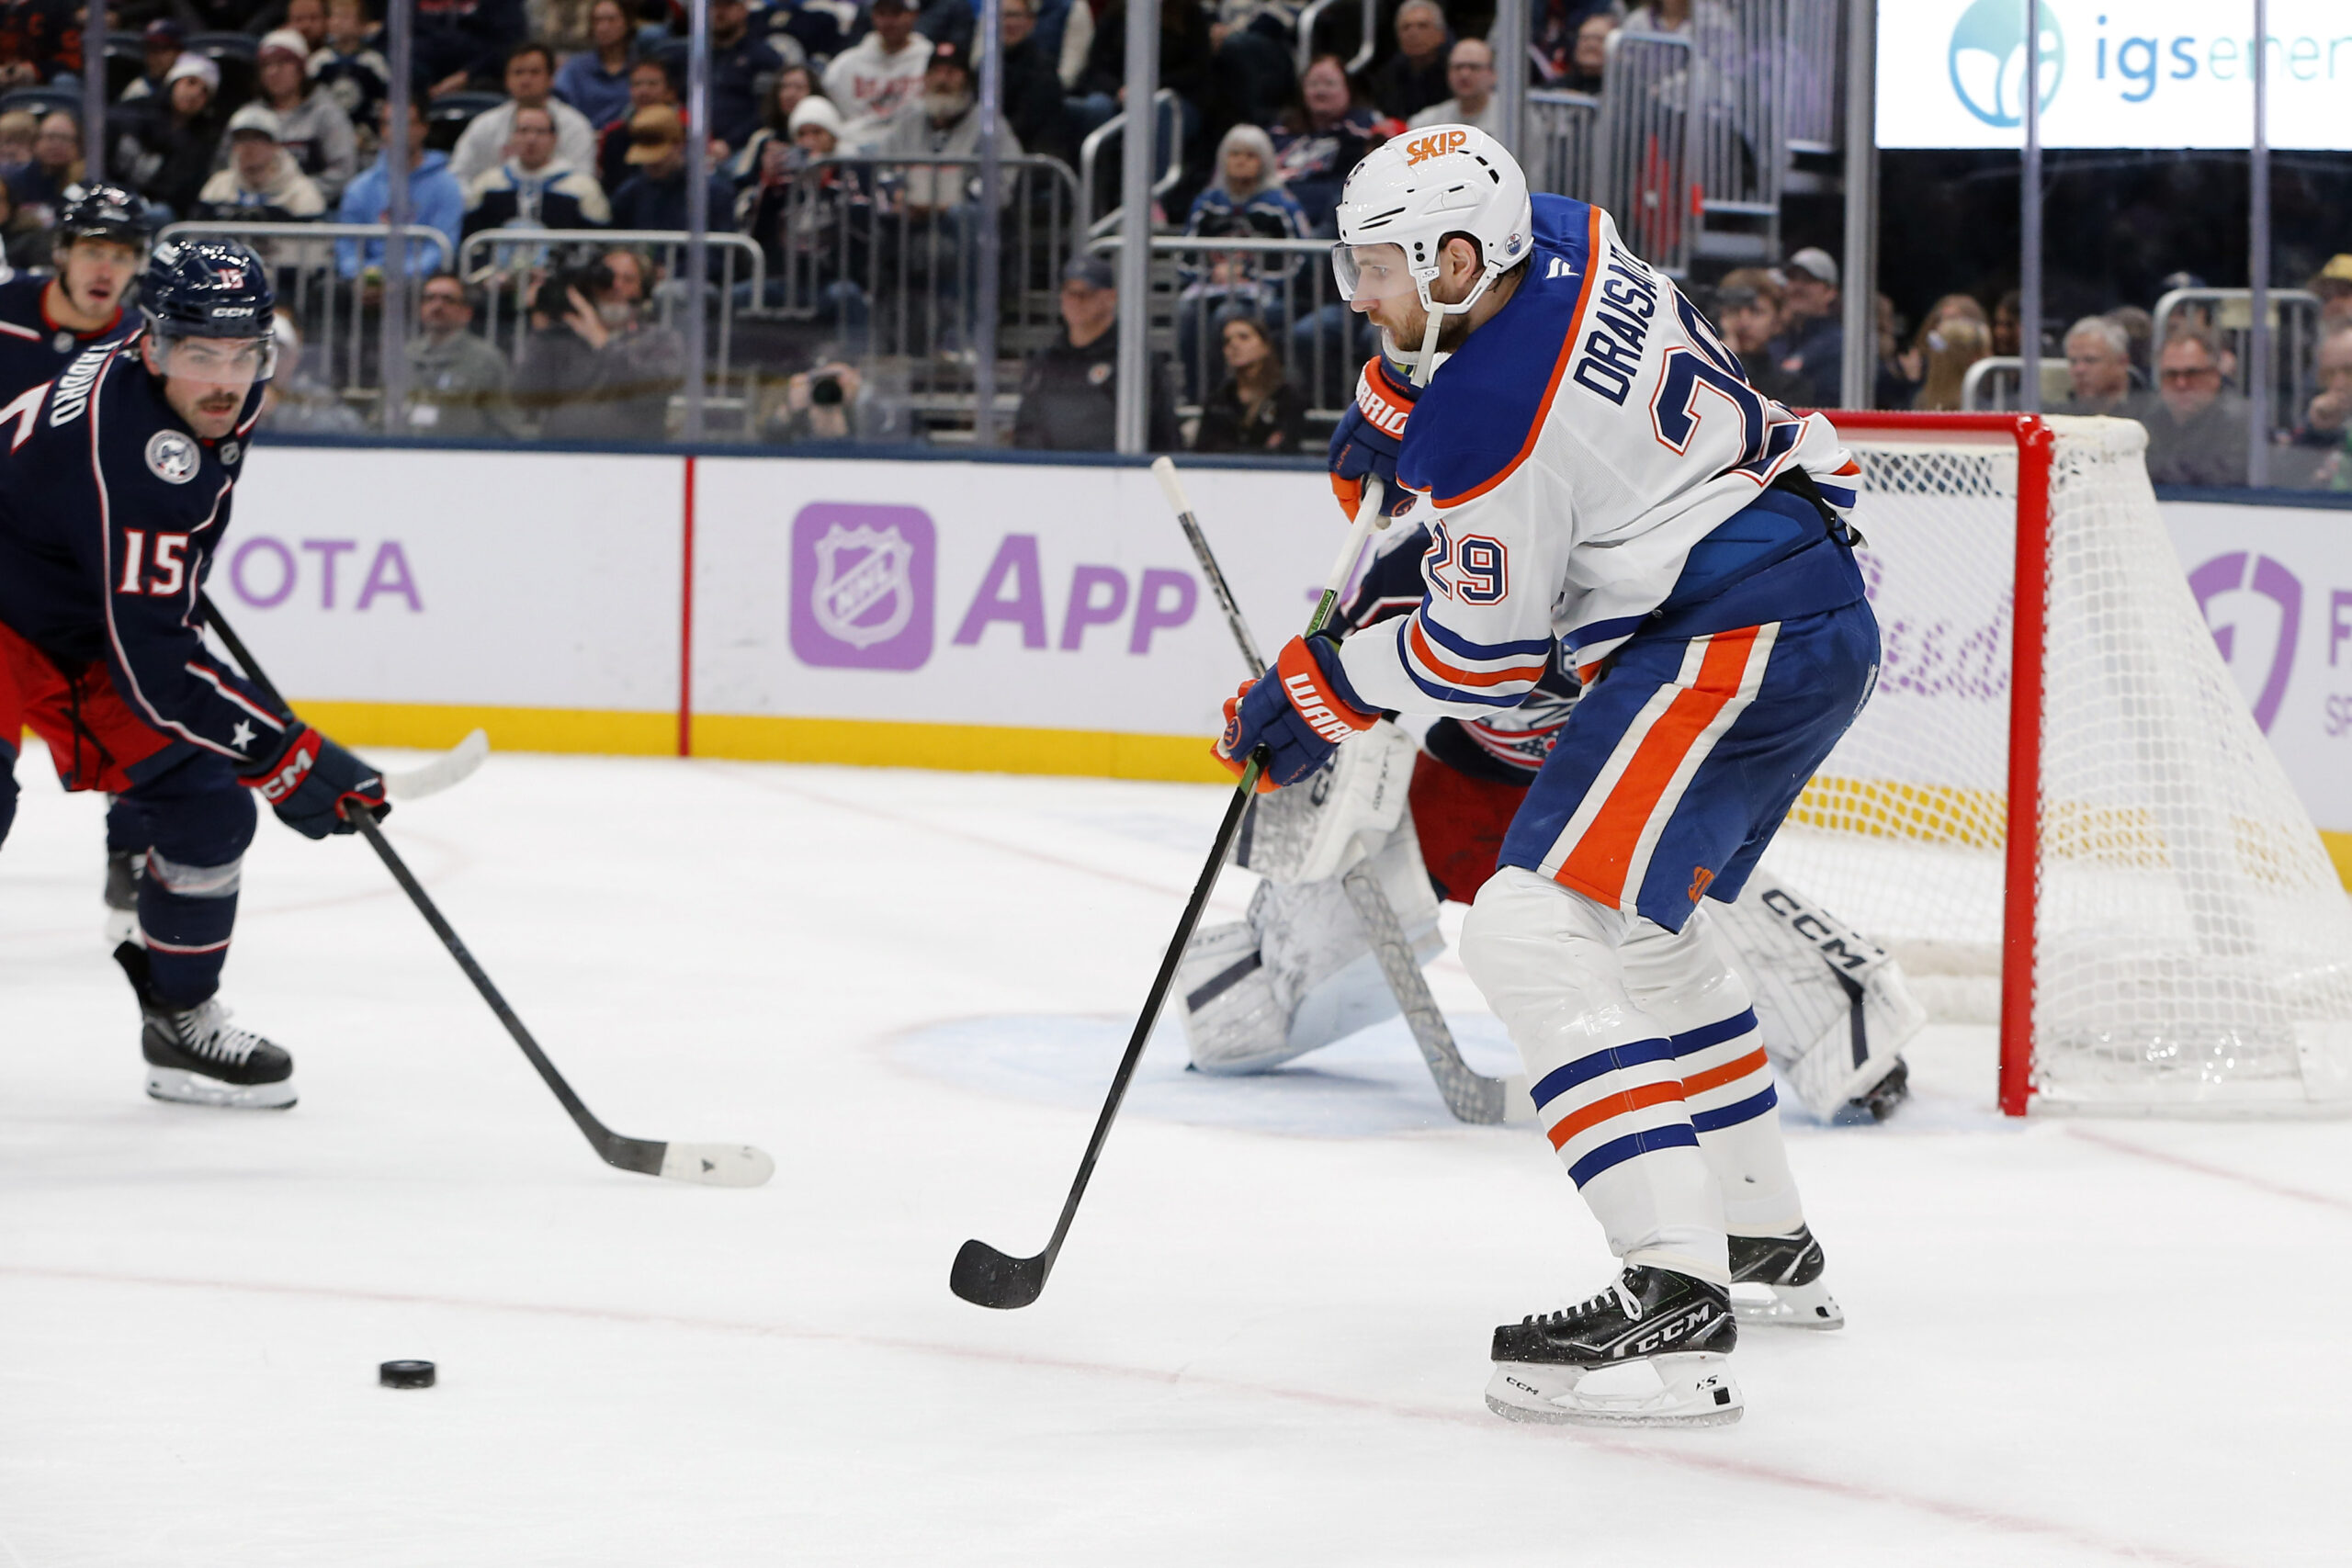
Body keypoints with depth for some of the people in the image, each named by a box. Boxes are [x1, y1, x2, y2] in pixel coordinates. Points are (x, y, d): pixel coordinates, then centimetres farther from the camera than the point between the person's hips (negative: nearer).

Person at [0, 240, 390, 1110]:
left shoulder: (223, 392, -10)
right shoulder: (127, 457, -37)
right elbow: (152, 669, -37)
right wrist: (289, 760, -36)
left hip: (85, 624, 9)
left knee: (208, 801, 3)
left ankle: (182, 1018, 20)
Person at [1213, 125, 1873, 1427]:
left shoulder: (1488, 439, -20)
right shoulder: (1562, 239, 5)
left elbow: (1479, 656, -11)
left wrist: (1319, 690, 3)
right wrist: (1388, 403, 29)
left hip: (1729, 646, -11)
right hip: (1818, 621, 11)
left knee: (1538, 931, -17)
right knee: (1643, 925, 27)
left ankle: (1673, 1291, -27)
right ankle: (1763, 1233, 39)